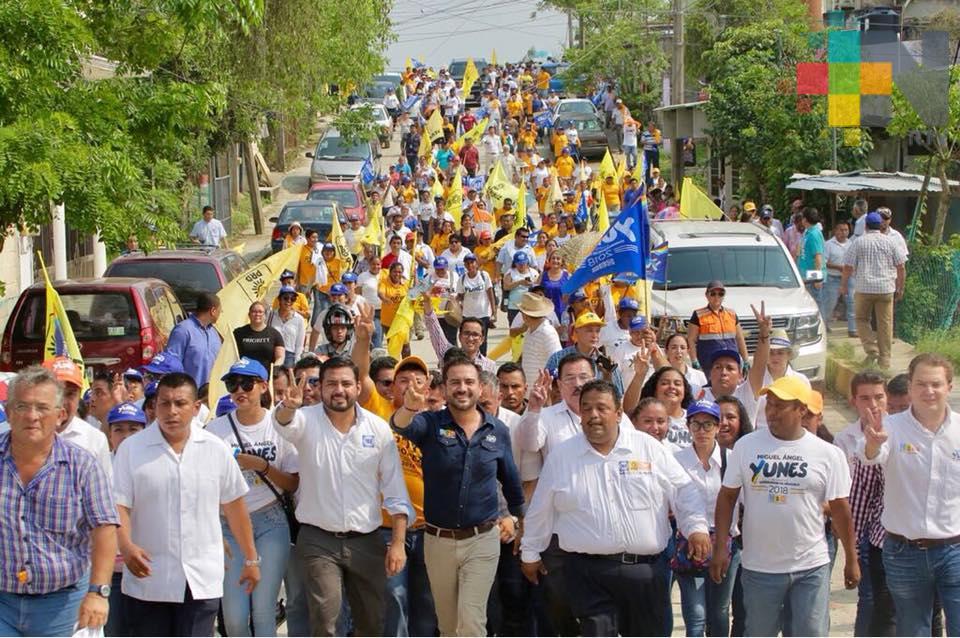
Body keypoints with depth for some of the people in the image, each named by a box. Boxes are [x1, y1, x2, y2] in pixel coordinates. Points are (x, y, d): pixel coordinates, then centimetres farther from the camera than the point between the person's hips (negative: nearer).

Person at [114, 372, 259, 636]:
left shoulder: (216, 449, 3)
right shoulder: (131, 449, -2)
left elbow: (234, 506, 10)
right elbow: (118, 505, -6)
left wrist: (251, 558, 14)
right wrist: (126, 546, -24)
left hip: (202, 581, 1)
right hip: (148, 578, 0)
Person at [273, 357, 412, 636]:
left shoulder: (377, 427, 0)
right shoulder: (307, 420, -5)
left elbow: (395, 490, 2)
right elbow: (284, 423, -31)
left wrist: (398, 542, -4)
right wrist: (288, 407, -55)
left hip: (366, 540, 2)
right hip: (319, 540, -2)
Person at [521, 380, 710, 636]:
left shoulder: (649, 448, 4)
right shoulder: (561, 456, 5)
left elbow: (683, 491, 8)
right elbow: (540, 511, 15)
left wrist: (697, 527, -5)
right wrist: (530, 553, 20)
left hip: (645, 570, 1)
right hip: (588, 573, -1)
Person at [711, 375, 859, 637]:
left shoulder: (828, 454, -3)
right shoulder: (746, 446, -1)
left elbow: (840, 508, 2)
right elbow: (727, 497, 3)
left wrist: (851, 560, 5)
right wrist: (720, 547, -4)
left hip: (811, 568, -1)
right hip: (759, 567, 1)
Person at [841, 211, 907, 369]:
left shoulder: (859, 242, -1)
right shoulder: (889, 242, 5)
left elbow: (848, 267, -1)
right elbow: (901, 267, 5)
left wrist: (843, 285, 13)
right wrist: (900, 288, 15)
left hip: (864, 288, -1)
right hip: (886, 289, 1)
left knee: (862, 319, 14)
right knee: (885, 323, 5)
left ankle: (871, 350, -2)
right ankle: (884, 359, 6)